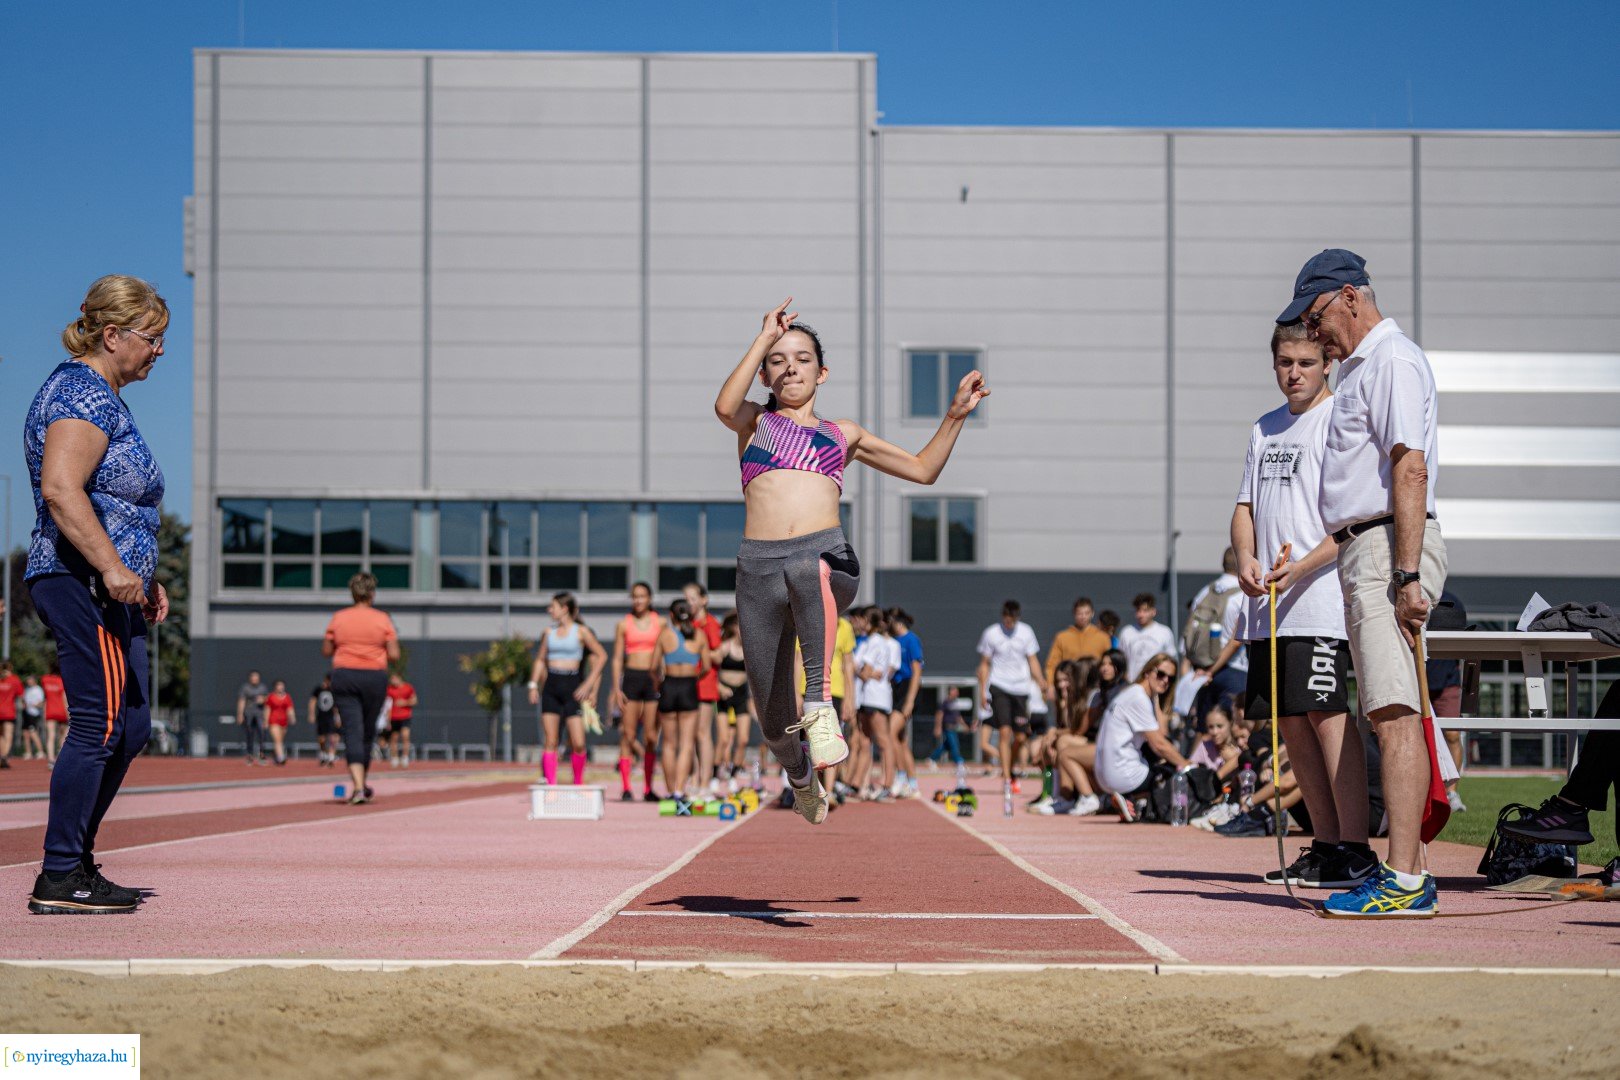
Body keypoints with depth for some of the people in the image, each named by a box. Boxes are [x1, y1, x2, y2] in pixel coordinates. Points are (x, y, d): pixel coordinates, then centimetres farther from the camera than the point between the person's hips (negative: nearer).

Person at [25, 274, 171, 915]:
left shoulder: (104, 397, 21)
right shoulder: (83, 392, -12)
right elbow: (61, 488, -25)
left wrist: (144, 578, 25)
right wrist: (113, 568, -30)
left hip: (106, 588, 11)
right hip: (83, 582, -11)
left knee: (130, 730, 12)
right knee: (101, 725, -11)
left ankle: (75, 865, 17)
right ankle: (60, 879, -7)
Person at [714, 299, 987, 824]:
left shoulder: (843, 434, 24)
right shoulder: (755, 422, 20)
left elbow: (923, 469, 26)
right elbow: (725, 407, -5)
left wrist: (955, 415, 14)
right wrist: (764, 337, -1)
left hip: (826, 559, -1)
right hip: (759, 565, 1)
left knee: (809, 570, -42)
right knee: (773, 722, 2)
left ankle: (819, 703, -46)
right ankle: (800, 776, 36)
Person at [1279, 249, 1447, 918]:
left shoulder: (1392, 360, -9)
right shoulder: (1361, 367, 23)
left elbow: (1411, 469, -19)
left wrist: (1407, 575, -25)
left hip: (1390, 548, -11)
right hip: (1366, 555, 11)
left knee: (1395, 713, -16)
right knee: (1386, 713, 10)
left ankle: (1406, 883, -20)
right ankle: (1406, 867, 15)